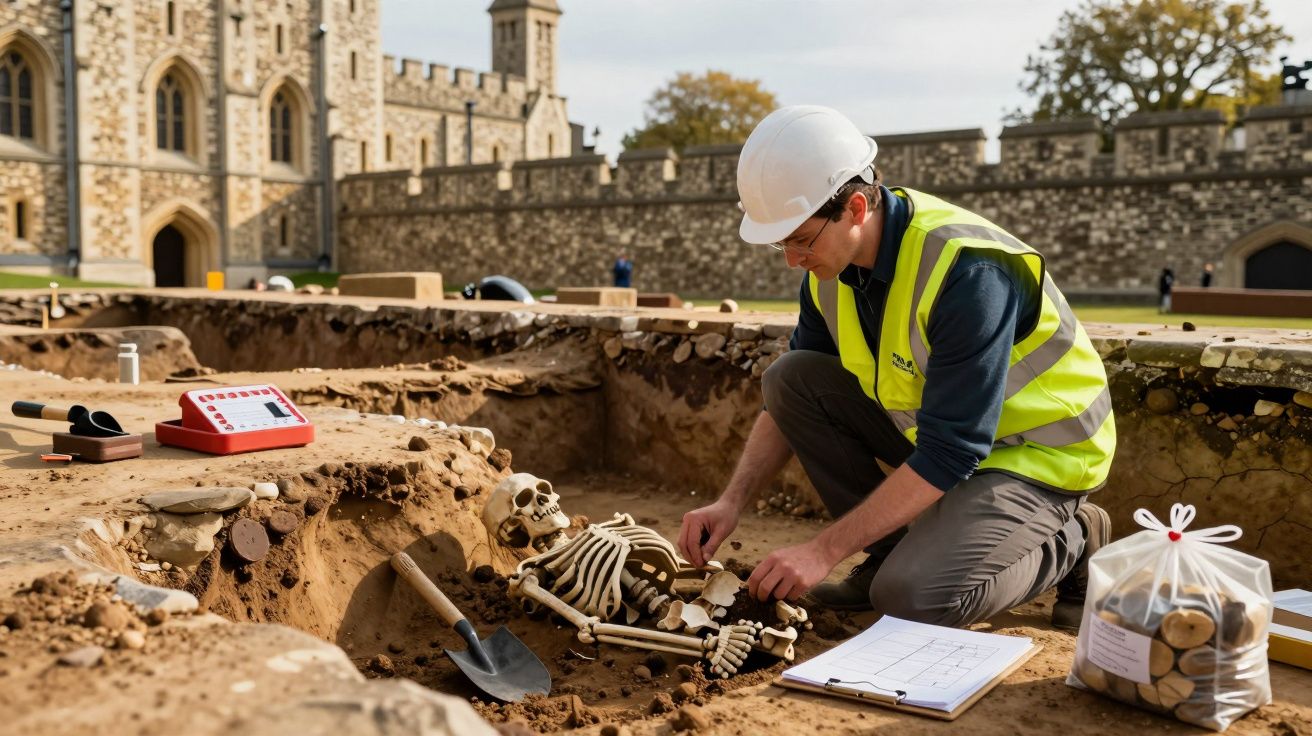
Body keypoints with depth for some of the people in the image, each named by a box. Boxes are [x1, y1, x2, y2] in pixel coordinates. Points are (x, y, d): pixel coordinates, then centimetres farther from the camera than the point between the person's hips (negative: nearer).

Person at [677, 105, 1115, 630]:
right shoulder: (834, 262, -7)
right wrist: (732, 502, -8)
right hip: (928, 427, 8)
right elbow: (791, 397, 4)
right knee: (790, 377, -10)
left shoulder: (966, 270, -32)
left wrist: (825, 550, -30)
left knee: (912, 599, -27)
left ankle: (1068, 542, 2)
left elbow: (948, 455, -32)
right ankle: (894, 552, 1)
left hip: (1041, 453, -7)